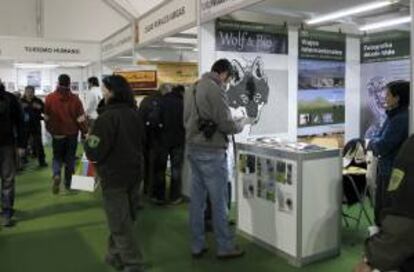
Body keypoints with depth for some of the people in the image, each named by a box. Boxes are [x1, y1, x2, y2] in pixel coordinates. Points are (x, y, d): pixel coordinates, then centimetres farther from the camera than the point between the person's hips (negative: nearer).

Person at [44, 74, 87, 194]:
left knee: (57, 156, 16)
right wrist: (85, 131, 4)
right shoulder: (75, 99, -10)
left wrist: (50, 130, 18)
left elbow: (47, 117, 2)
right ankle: (68, 183, 17)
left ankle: (56, 175, -10)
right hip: (72, 133, 0)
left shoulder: (50, 98, -7)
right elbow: (80, 118, -8)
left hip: (57, 133, 0)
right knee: (70, 158, 11)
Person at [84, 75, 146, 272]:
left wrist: (88, 140, -3)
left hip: (114, 177, -7)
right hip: (134, 173, 8)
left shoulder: (107, 117, -20)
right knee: (124, 218, 20)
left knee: (120, 224, 3)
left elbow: (94, 153, -21)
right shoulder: (135, 114, 4)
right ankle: (116, 256, 34)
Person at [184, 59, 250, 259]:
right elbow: (226, 126, -16)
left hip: (193, 149, 8)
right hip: (211, 152, -8)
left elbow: (186, 120, 17)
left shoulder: (194, 88, 12)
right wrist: (242, 122, 3)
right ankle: (225, 247, 14)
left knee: (197, 200, 12)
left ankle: (197, 246, 21)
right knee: (219, 201, 2)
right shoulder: (215, 90, -14)